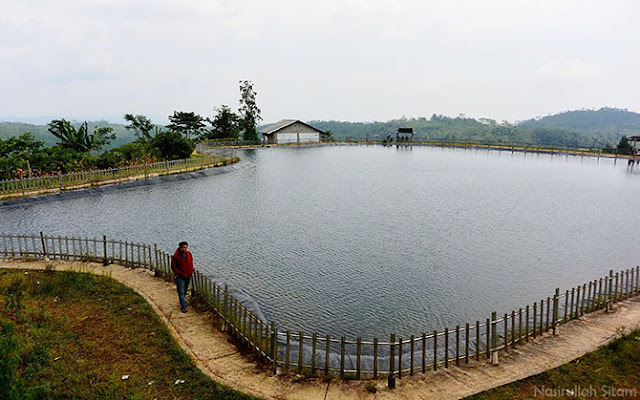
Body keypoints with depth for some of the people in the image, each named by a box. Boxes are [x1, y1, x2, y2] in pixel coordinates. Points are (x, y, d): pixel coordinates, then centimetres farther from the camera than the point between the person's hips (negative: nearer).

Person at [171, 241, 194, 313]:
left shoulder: (189, 254, 0)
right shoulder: (176, 256, -17)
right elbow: (173, 267, -11)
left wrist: (191, 271, 5)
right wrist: (180, 273, -15)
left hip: (188, 275, 5)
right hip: (180, 276, -5)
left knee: (185, 290, 20)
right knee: (181, 291, -6)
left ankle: (183, 301, 39)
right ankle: (183, 306, -3)